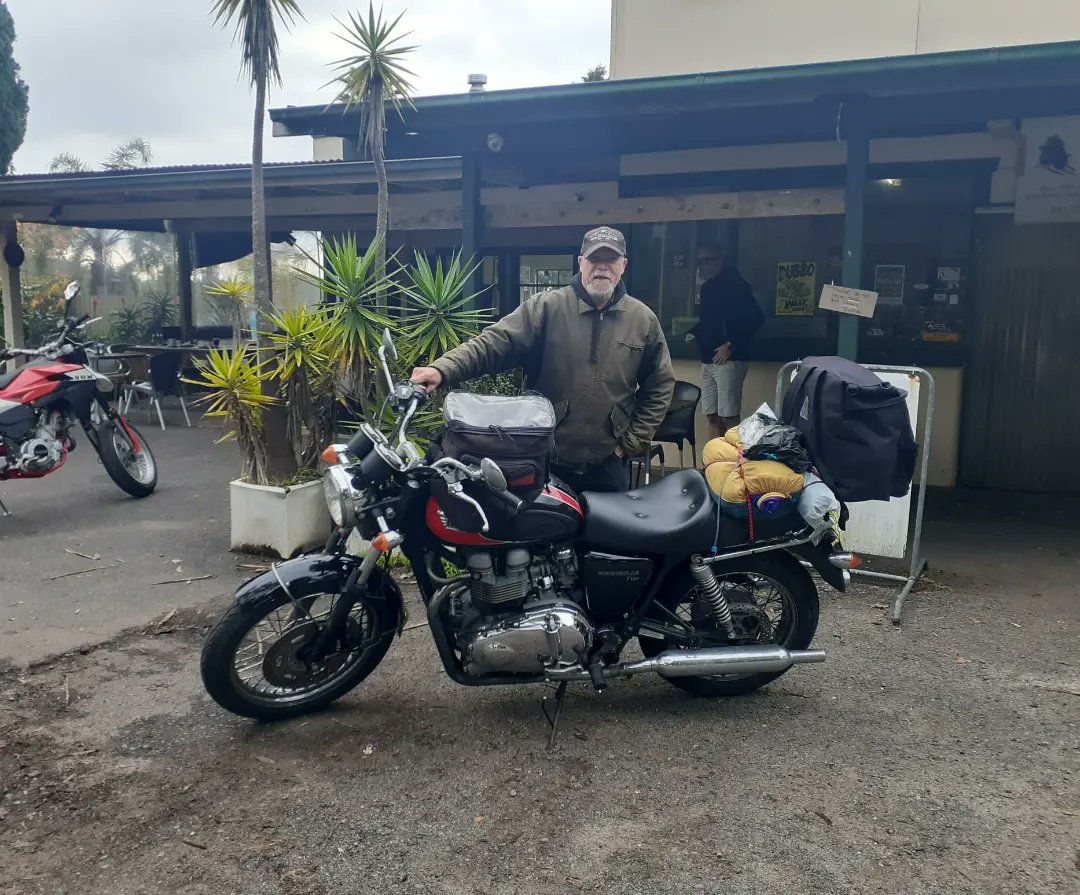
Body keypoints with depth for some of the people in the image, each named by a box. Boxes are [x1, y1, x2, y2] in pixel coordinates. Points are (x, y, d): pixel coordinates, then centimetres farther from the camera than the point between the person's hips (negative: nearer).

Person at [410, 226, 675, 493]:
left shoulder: (643, 320, 3)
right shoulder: (546, 308, -5)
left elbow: (660, 384, 9)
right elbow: (494, 343, -15)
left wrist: (635, 440, 2)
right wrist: (442, 370, -30)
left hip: (609, 465, 2)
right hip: (545, 461, -2)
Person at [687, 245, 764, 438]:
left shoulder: (735, 285, -9)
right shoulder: (707, 287, 16)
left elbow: (755, 318, -17)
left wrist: (731, 345, -20)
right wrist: (693, 334, 11)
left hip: (728, 360, -8)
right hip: (708, 361, 8)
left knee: (728, 416, -9)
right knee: (712, 415, 8)